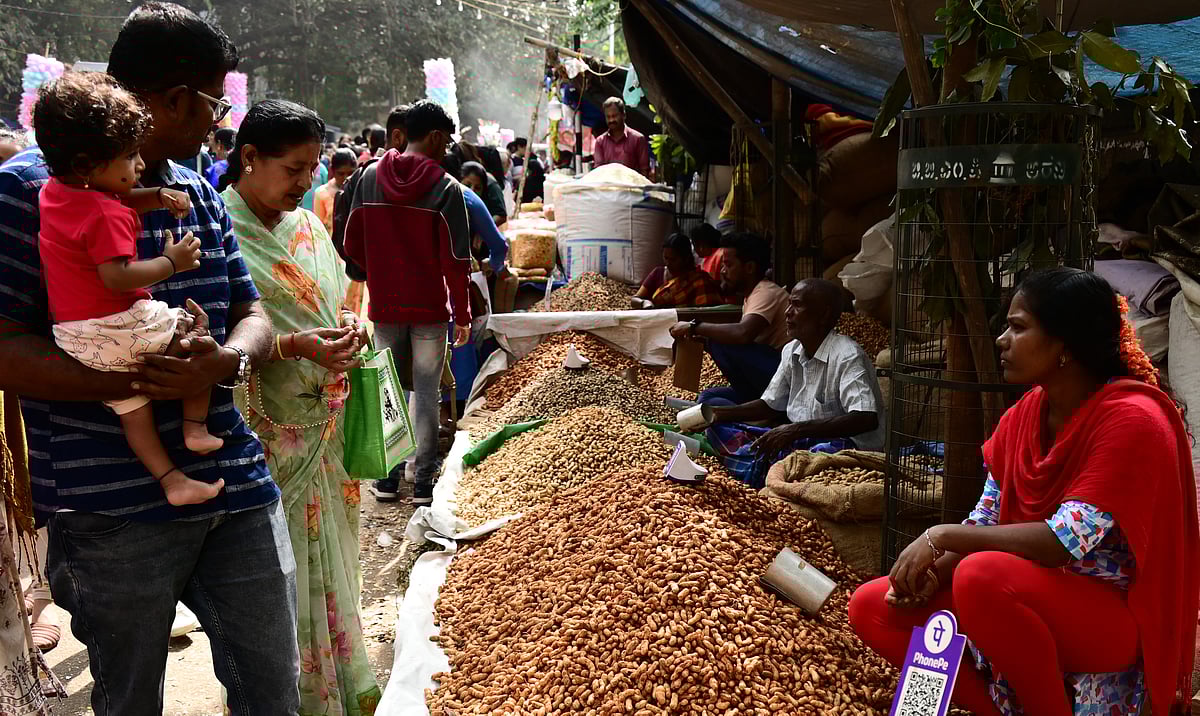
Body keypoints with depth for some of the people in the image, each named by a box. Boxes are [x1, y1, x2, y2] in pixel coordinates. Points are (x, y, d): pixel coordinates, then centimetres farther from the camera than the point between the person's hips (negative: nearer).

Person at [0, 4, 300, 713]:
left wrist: (226, 361, -13)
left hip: (235, 486, 5)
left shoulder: (200, 193, 13)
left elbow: (252, 319, 11)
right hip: (112, 511, -5)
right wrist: (142, 382, -25)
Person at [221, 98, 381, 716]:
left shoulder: (307, 227, 12)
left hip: (322, 428, 7)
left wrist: (351, 329, -4)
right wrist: (294, 346, -24)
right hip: (262, 433, -6)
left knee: (326, 559, 17)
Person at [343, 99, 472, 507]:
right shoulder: (445, 187, -10)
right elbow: (456, 260, -11)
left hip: (384, 306, 3)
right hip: (430, 307, -3)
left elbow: (353, 245, 5)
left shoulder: (371, 177, 1)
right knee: (426, 393, 5)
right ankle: (424, 483, 8)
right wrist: (462, 315, -4)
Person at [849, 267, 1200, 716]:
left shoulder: (1131, 418, -20)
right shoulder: (1024, 415, 3)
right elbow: (986, 522, 4)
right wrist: (935, 569, -15)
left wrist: (943, 536, -24)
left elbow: (1068, 541, -27)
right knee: (872, 608, -5)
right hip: (1034, 601, 7)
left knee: (982, 575, -36)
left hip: (1116, 620, -7)